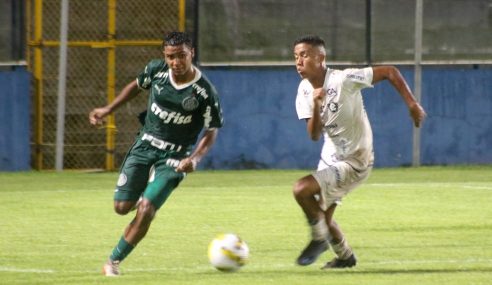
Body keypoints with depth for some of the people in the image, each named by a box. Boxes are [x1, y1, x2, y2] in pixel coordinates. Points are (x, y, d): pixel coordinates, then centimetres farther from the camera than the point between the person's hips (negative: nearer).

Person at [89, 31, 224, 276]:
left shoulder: (205, 92, -20)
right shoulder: (156, 70, -10)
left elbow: (211, 132, -9)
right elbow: (136, 86, 13)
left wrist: (195, 158, -25)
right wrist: (108, 109, 10)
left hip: (174, 156, -3)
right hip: (146, 144, 4)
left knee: (145, 211, -16)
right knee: (122, 207, 0)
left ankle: (114, 262, 0)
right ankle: (144, 197, 38)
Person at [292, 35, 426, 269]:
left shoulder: (344, 79, -24)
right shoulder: (305, 90, -4)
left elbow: (390, 72, -19)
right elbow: (314, 135, -10)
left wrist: (412, 105, -24)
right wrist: (316, 106, -27)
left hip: (354, 163, -8)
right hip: (330, 159, 8)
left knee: (301, 189, -24)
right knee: (323, 216, 19)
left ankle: (319, 239, 0)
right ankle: (345, 257, 45)